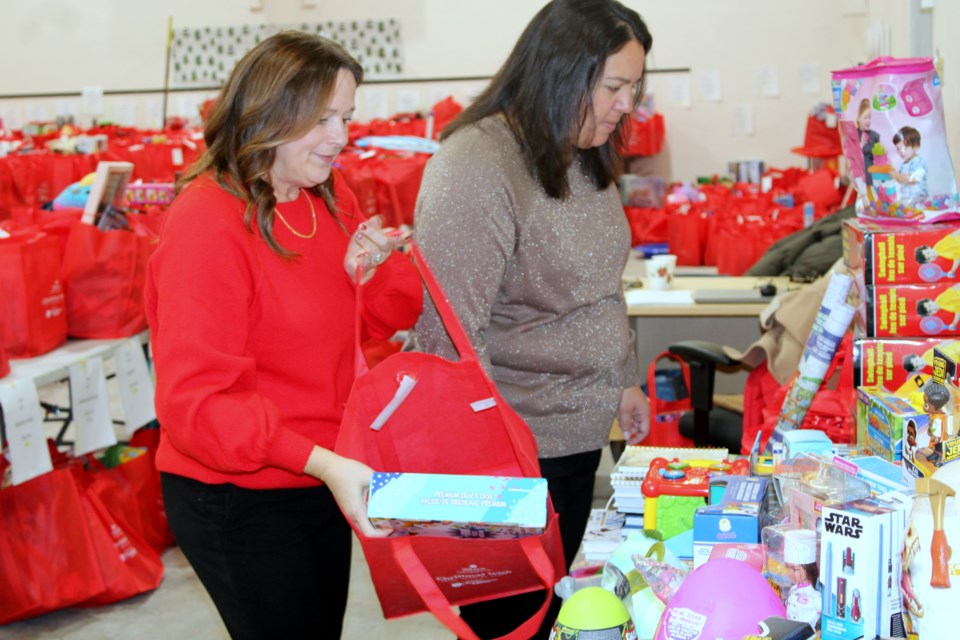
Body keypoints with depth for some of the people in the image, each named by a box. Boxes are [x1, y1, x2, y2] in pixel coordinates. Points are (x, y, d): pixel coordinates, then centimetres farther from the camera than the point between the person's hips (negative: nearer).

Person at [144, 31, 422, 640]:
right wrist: (319, 461, -34)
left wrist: (373, 271, -11)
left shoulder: (331, 197, 3)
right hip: (239, 501, -8)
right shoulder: (206, 224, -21)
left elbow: (382, 320, 12)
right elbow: (194, 401, -25)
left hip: (321, 480, 8)